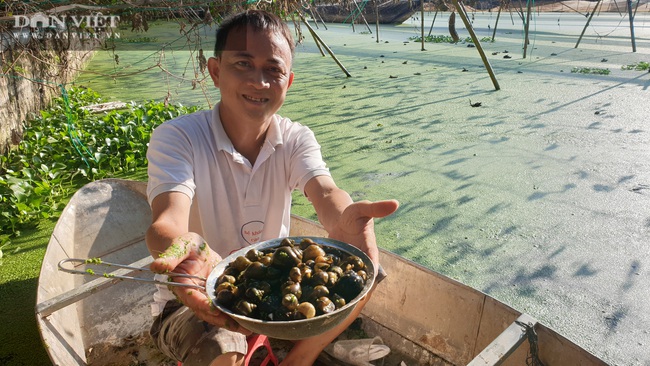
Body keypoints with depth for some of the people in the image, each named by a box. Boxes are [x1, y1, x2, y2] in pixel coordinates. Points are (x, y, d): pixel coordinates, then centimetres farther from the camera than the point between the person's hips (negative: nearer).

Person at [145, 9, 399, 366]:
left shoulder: (296, 139, -7)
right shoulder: (175, 138, -17)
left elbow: (325, 192, -26)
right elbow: (168, 220, -33)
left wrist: (344, 219, -51)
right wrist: (183, 248, -59)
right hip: (194, 300, -3)